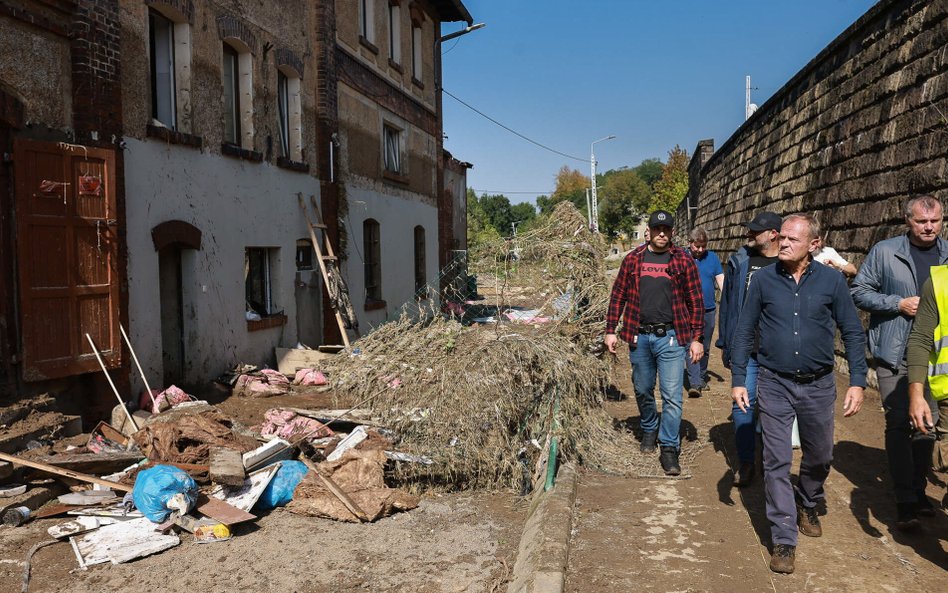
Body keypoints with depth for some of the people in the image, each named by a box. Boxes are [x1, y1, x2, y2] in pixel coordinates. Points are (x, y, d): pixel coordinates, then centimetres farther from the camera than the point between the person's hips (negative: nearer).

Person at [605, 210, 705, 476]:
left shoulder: (684, 261, 0)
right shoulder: (633, 260, 6)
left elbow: (696, 301, 1)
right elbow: (618, 296, 8)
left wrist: (697, 338, -3)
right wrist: (611, 330, 4)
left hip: (671, 337, -2)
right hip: (639, 337, 3)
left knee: (672, 395, -5)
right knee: (643, 391, 16)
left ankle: (669, 448, 6)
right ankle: (649, 430, 39)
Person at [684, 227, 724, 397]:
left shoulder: (712, 257, 7)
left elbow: (721, 280, 5)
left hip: (709, 310, 4)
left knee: (705, 348, 12)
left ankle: (702, 379, 26)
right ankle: (694, 384, -16)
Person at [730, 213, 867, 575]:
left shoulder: (831, 281, -4)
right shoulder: (764, 279, -4)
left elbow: (853, 333, 1)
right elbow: (745, 332, 2)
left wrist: (857, 382, -6)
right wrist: (738, 380, -1)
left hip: (818, 385, 1)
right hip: (774, 385, -1)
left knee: (820, 456, 17)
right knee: (777, 462, 1)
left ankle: (807, 506, 46)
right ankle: (784, 540, 10)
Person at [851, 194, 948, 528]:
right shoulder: (885, 251, -5)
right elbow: (859, 291, -4)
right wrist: (899, 303, -15)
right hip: (894, 353, -4)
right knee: (899, 423, -3)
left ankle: (919, 490, 29)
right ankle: (905, 501, 4)